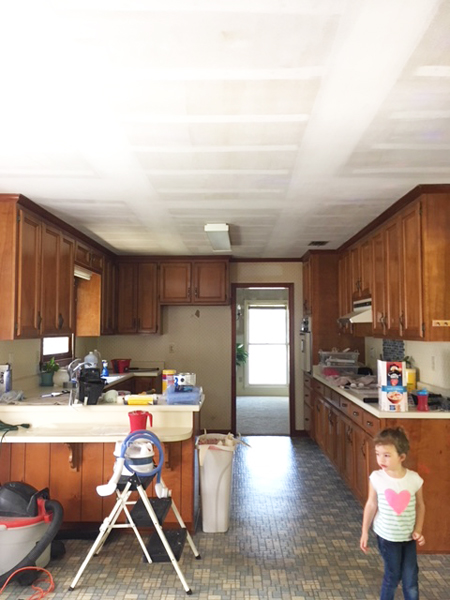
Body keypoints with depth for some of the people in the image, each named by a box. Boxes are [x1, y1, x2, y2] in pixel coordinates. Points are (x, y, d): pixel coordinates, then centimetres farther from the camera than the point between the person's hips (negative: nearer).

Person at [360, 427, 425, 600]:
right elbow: (371, 505, -7)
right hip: (386, 536, -1)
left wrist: (418, 530, -6)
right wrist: (364, 532, -3)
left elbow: (420, 505, 1)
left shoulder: (414, 479, -15)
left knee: (411, 578, 12)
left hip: (408, 536, 1)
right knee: (392, 576, 13)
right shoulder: (376, 478, -18)